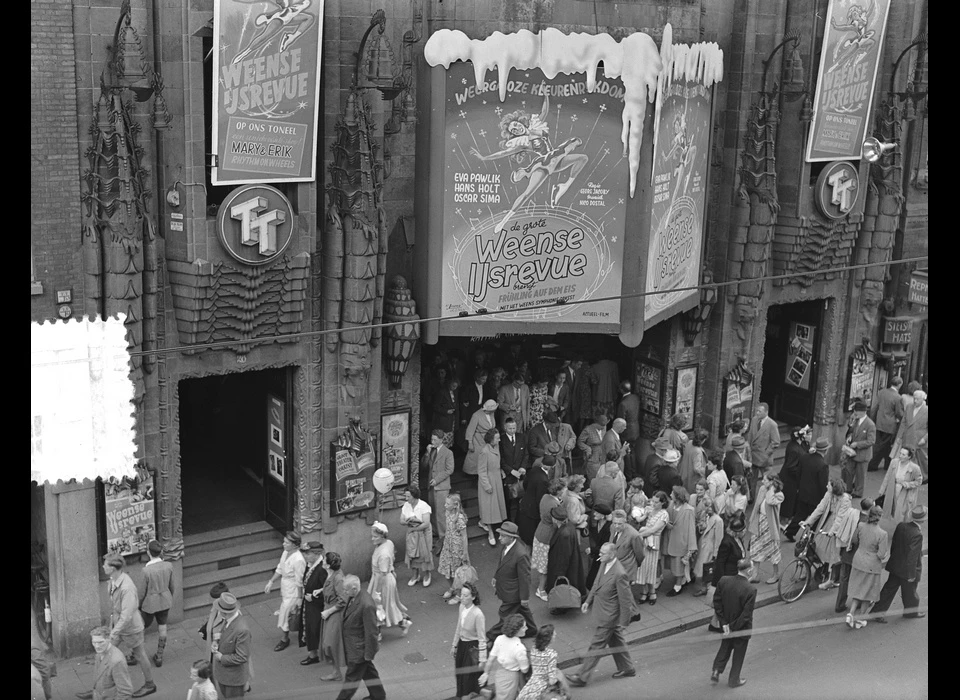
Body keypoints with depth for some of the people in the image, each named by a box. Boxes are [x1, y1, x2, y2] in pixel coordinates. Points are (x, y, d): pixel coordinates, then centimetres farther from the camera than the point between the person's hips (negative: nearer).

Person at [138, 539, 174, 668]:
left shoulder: (146, 570, -27)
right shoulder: (169, 566, -14)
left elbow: (142, 591, -16)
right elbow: (171, 585, 0)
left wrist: (138, 605, 1)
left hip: (150, 603, -3)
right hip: (165, 601, 3)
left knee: (142, 627, 18)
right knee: (162, 628, 18)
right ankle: (159, 657, 30)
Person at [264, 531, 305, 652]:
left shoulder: (298, 560, -29)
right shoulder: (286, 552, -4)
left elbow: (299, 582, -22)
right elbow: (279, 569, 11)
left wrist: (299, 600, -16)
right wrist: (271, 582, 6)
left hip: (292, 592, -8)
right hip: (284, 588, 8)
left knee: (284, 615, 4)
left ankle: (285, 639, 25)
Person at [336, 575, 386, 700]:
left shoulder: (366, 605, -32)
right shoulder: (352, 598, -4)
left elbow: (371, 632, -25)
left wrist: (369, 653, -19)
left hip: (359, 648, -10)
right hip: (353, 645, 10)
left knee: (352, 675, 7)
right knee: (368, 671, 24)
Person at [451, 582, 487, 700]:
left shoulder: (478, 614, -28)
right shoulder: (462, 607, -6)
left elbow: (482, 638, -22)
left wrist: (482, 659, -18)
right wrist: (454, 645, 16)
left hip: (473, 647, -7)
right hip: (462, 644, 7)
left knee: (469, 676, 6)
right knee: (460, 675, 20)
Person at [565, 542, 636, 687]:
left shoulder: (619, 574, -31)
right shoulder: (604, 564, -5)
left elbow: (625, 600, -23)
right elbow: (597, 583, 13)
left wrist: (623, 623, -17)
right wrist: (588, 601, 11)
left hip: (609, 617, -9)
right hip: (603, 611, 9)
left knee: (596, 646, 3)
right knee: (615, 641, 24)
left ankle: (582, 677, 13)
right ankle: (627, 668, 42)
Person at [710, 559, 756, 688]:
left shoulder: (723, 581, -14)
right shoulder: (750, 590, -28)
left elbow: (716, 602, -7)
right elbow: (746, 614, -25)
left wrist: (724, 623, -4)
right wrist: (734, 627, -13)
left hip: (726, 623, 4)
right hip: (742, 628, -4)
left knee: (725, 647, 28)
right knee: (739, 652, 18)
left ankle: (716, 672, 25)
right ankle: (733, 680, 33)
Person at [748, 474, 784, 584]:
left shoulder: (778, 494, -14)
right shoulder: (762, 489, 2)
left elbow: (770, 502, -35)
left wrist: (771, 488, -25)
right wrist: (752, 520, 12)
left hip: (769, 524, -6)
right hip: (758, 522, 6)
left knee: (772, 549, 8)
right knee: (755, 550, 8)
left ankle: (776, 574, 26)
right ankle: (755, 575, 17)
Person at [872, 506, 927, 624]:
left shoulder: (901, 525, -7)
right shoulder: (917, 535, -28)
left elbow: (893, 544, 5)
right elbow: (912, 556, -25)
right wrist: (912, 574, -16)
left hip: (895, 565, 7)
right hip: (907, 570, -6)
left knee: (889, 589, 15)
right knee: (909, 592, 18)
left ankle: (877, 612, 17)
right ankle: (911, 612, 40)